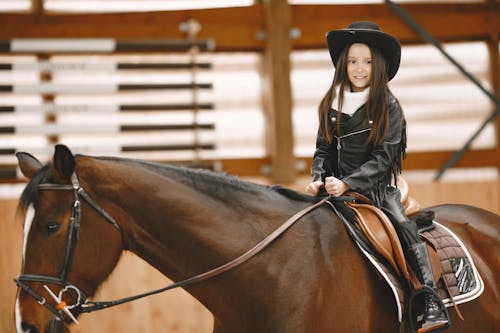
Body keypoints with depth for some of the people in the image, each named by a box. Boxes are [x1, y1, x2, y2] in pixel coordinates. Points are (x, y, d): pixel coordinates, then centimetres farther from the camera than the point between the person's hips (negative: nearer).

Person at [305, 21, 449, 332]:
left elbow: (383, 157, -11)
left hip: (376, 186, -4)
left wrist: (347, 183, -21)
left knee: (404, 226, -25)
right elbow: (324, 149, 12)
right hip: (338, 186, 4)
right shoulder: (332, 104, 7)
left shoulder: (388, 105, -5)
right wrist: (318, 179, -8)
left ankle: (432, 304, -28)